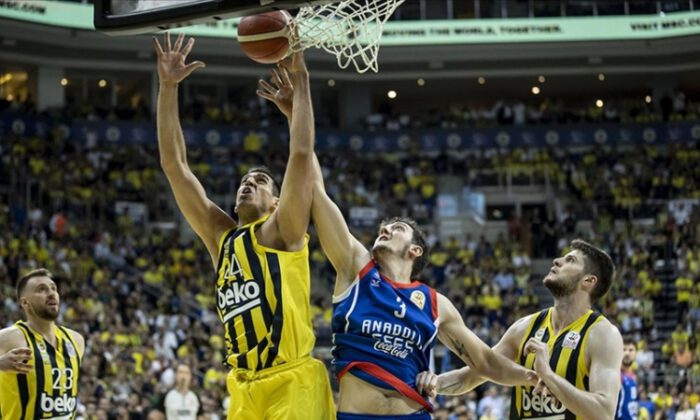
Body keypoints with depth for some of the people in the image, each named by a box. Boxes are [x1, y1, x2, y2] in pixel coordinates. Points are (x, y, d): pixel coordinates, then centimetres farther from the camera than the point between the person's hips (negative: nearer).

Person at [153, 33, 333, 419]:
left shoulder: (280, 232, 4)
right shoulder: (220, 237, 17)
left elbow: (301, 155, -8)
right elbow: (174, 165, 13)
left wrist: (300, 85, -6)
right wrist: (168, 87, 7)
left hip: (294, 385, -6)